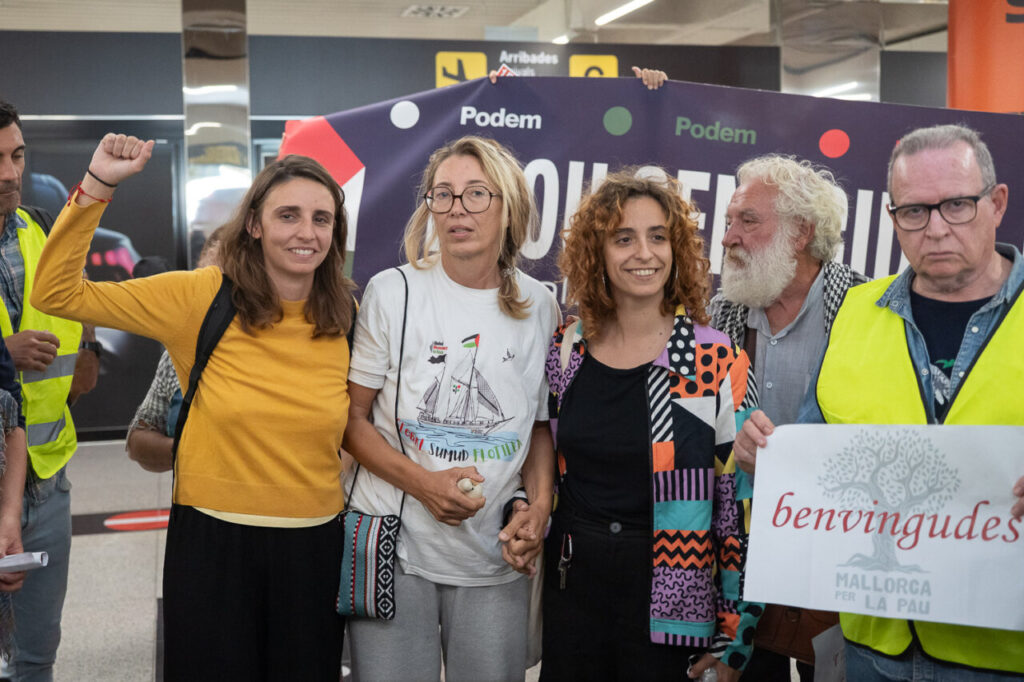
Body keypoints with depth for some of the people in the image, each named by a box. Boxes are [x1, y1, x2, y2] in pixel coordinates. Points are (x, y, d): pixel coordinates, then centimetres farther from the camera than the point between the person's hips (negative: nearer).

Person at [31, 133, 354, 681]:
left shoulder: (348, 321, 1)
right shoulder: (201, 299, -8)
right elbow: (56, 294, -10)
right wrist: (98, 185, -17)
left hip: (314, 547, 3)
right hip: (211, 539, -2)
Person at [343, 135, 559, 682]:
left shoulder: (539, 307, 4)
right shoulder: (392, 292, -4)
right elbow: (351, 418, -2)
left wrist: (540, 501, -3)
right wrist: (422, 482, -16)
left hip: (494, 556, 2)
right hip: (394, 546, -2)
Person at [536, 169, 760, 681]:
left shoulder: (718, 365, -9)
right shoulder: (567, 353, 1)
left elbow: (742, 503, -7)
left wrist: (733, 639, -7)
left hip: (667, 603, -3)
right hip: (573, 586, 3)